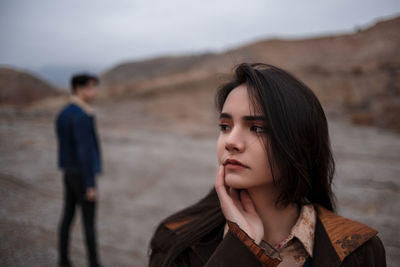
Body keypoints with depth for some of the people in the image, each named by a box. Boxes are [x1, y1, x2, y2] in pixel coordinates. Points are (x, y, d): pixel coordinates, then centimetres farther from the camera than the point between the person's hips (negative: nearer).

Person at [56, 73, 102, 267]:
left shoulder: (63, 114, 8)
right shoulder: (82, 117, -23)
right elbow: (84, 153, -26)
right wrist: (91, 186, -22)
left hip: (69, 174, 9)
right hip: (83, 176, -8)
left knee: (68, 217, 15)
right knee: (89, 222, 2)